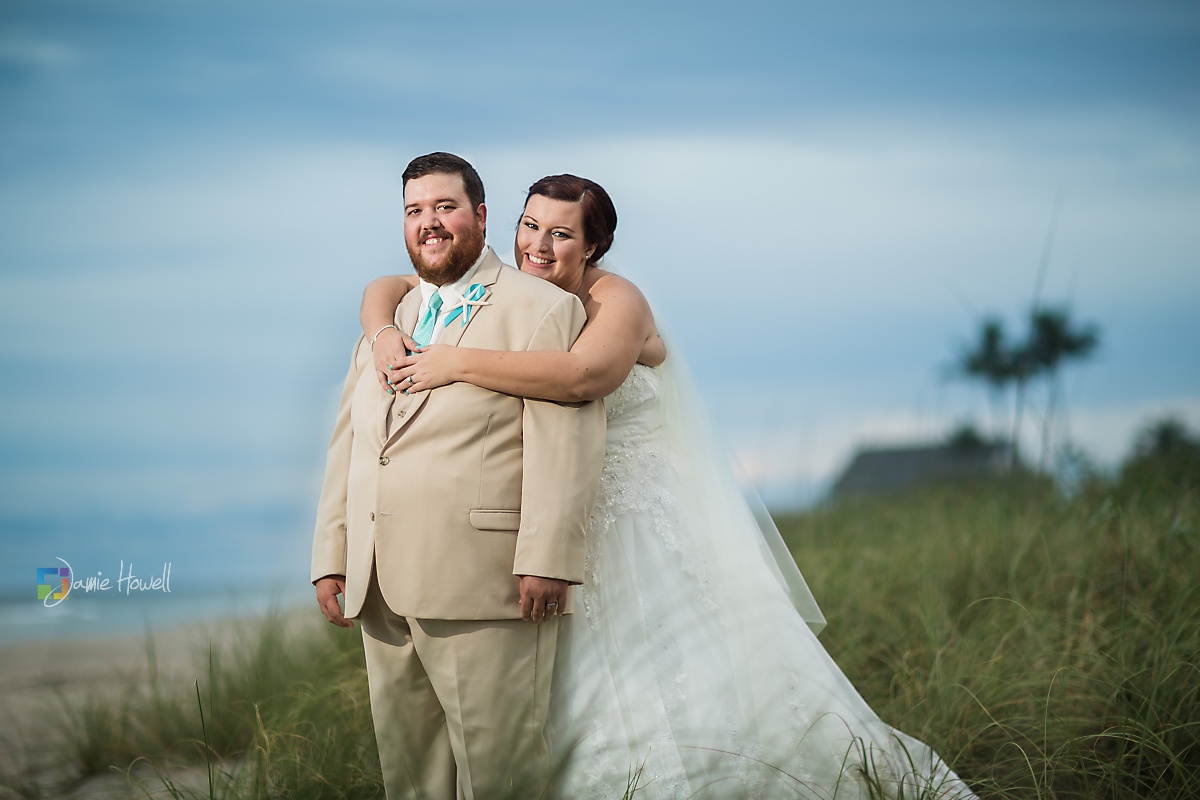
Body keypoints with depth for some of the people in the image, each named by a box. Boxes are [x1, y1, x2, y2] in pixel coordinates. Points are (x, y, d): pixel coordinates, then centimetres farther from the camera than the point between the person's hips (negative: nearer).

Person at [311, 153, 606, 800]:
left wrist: (547, 559, -20)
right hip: (382, 595, 7)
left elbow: (565, 443, -12)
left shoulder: (542, 310, -2)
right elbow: (348, 447, 20)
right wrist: (331, 557, 12)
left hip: (486, 587, -7)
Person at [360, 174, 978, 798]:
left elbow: (584, 375, -35)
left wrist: (459, 363, -33)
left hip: (654, 530, -5)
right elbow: (387, 288, 7)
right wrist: (384, 337, -17)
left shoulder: (617, 302, -12)